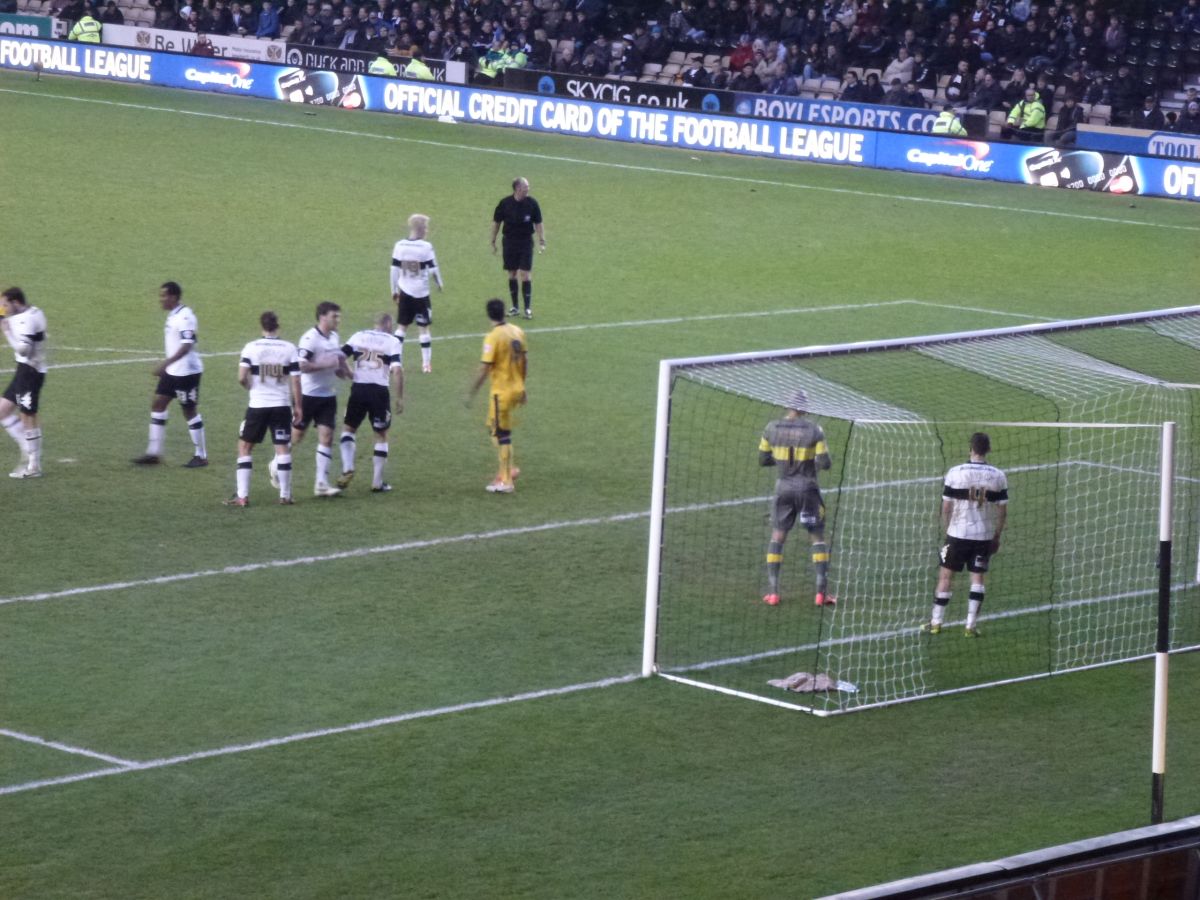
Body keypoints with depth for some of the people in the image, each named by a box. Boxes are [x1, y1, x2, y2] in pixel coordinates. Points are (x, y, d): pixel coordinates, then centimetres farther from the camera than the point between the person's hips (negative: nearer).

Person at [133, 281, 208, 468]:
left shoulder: (184, 317, -20)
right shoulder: (173, 315, 10)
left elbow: (186, 346, -28)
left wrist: (166, 363, -33)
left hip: (186, 372, -10)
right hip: (173, 371, 10)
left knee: (190, 411, -1)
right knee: (157, 403, 8)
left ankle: (201, 456, 10)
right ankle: (153, 453, 12)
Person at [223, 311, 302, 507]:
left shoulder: (251, 348, -6)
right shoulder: (290, 348, -3)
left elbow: (241, 378, -12)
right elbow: (295, 382, -4)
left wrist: (251, 387, 10)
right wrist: (298, 406, 5)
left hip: (257, 405, -1)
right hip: (282, 405, 1)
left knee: (244, 447, 9)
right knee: (283, 448, 7)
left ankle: (242, 496, 3)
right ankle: (285, 495, 8)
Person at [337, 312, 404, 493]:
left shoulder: (358, 336, 6)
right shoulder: (393, 341, -2)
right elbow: (397, 370, -13)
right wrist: (400, 398, -7)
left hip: (359, 389, 2)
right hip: (379, 390, -2)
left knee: (348, 428, 19)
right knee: (381, 436, 13)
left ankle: (347, 468, -2)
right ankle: (377, 482, 14)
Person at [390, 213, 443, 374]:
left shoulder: (399, 246, -2)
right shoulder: (426, 247, -13)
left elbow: (394, 270, 2)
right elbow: (433, 269, -8)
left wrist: (394, 290, 14)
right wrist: (440, 284, 11)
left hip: (404, 292, 3)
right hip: (421, 293, -3)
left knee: (401, 327, 10)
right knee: (424, 328, 6)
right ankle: (426, 364, 8)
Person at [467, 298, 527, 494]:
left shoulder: (493, 338, -18)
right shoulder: (517, 332, 3)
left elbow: (484, 370, -18)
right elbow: (525, 361, 11)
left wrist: (472, 394, -9)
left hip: (501, 391, -7)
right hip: (516, 388, 7)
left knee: (502, 435, 1)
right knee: (495, 427, 22)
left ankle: (506, 481, 6)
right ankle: (506, 469, 21)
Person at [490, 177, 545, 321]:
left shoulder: (531, 203, -6)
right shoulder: (505, 203, -7)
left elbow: (538, 223, 3)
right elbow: (496, 223, 4)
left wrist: (542, 241, 1)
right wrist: (493, 241, 6)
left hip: (526, 242, -1)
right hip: (509, 242, 1)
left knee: (526, 274, -6)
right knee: (512, 274, 7)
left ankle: (528, 308, -1)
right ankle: (514, 307, 19)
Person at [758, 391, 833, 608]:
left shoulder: (772, 428, -3)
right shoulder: (814, 430, -9)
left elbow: (763, 459, 5)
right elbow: (825, 463, -11)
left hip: (784, 487, 2)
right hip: (808, 488, -2)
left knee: (777, 537, 10)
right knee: (817, 538, 6)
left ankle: (772, 592, 5)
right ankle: (821, 592, -1)